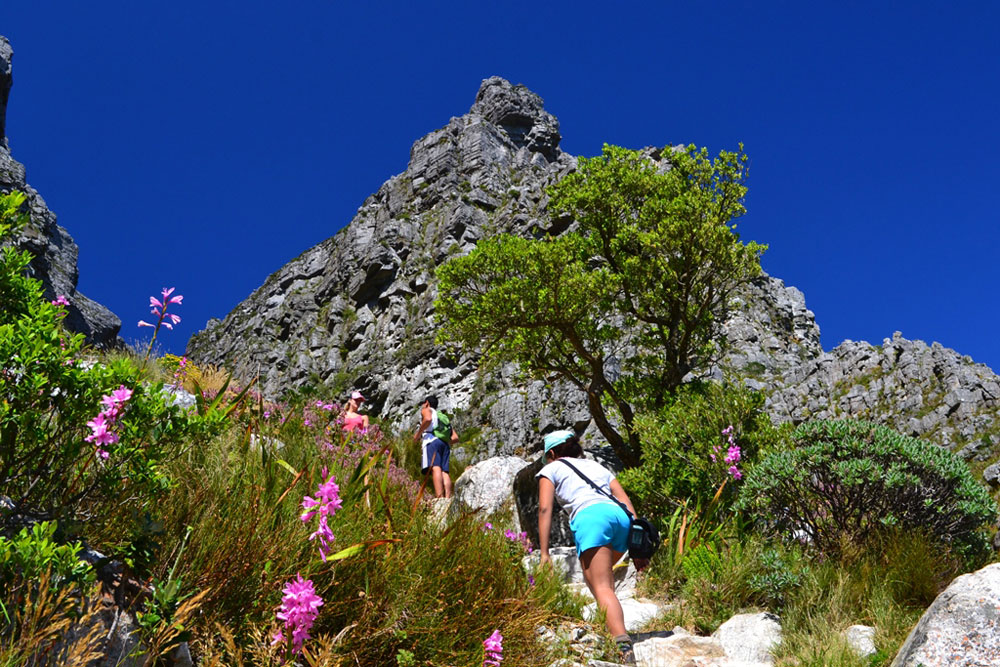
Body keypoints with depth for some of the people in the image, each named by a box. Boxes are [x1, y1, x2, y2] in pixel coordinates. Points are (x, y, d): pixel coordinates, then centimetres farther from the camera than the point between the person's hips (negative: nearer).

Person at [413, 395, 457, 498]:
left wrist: (418, 434, -2)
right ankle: (448, 498, -24)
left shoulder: (426, 410, 18)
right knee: (444, 472, -5)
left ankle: (439, 498, -38)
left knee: (435, 468, -22)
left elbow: (428, 419, -10)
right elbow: (455, 437, 24)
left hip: (432, 440, -7)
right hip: (445, 444, 7)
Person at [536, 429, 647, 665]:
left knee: (602, 588, -14)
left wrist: (544, 553, 2)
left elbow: (545, 509, 7)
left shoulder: (551, 469, 23)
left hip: (590, 516, -6)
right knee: (602, 572, 30)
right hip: (621, 516, 6)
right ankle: (613, 627, 18)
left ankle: (623, 646, -34)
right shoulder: (598, 466, 36)